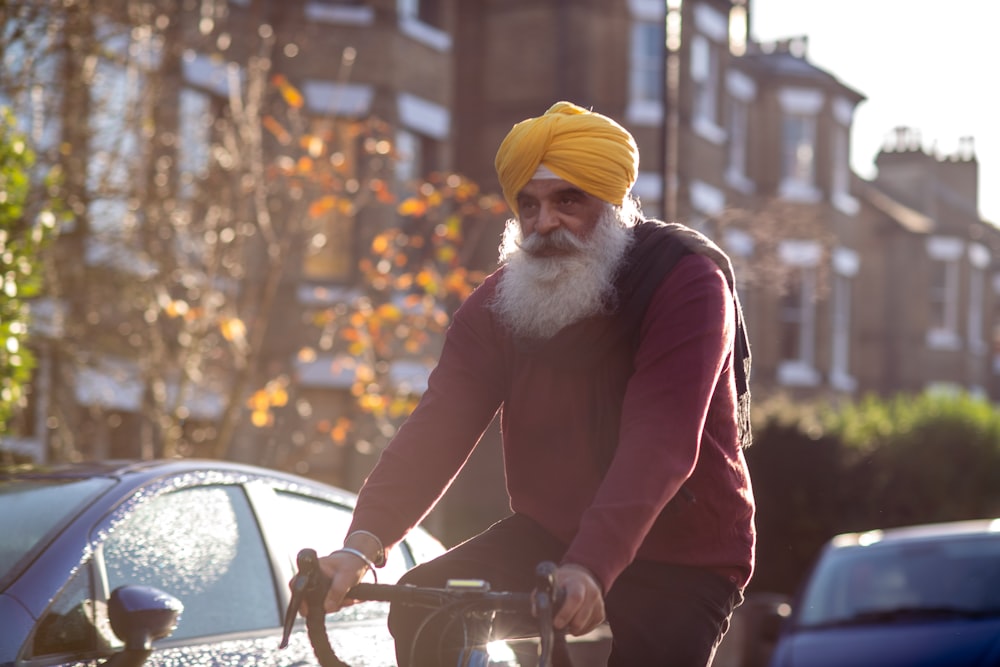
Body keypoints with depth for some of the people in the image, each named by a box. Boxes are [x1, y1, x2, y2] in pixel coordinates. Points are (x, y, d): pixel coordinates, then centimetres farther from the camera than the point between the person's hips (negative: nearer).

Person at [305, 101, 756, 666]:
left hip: (683, 556, -4)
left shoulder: (688, 282, -21)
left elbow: (658, 448, -34)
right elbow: (439, 428, -17)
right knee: (422, 610, -16)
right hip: (551, 535, 4)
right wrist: (363, 544, -33)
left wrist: (588, 569, -48)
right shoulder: (500, 302, -4)